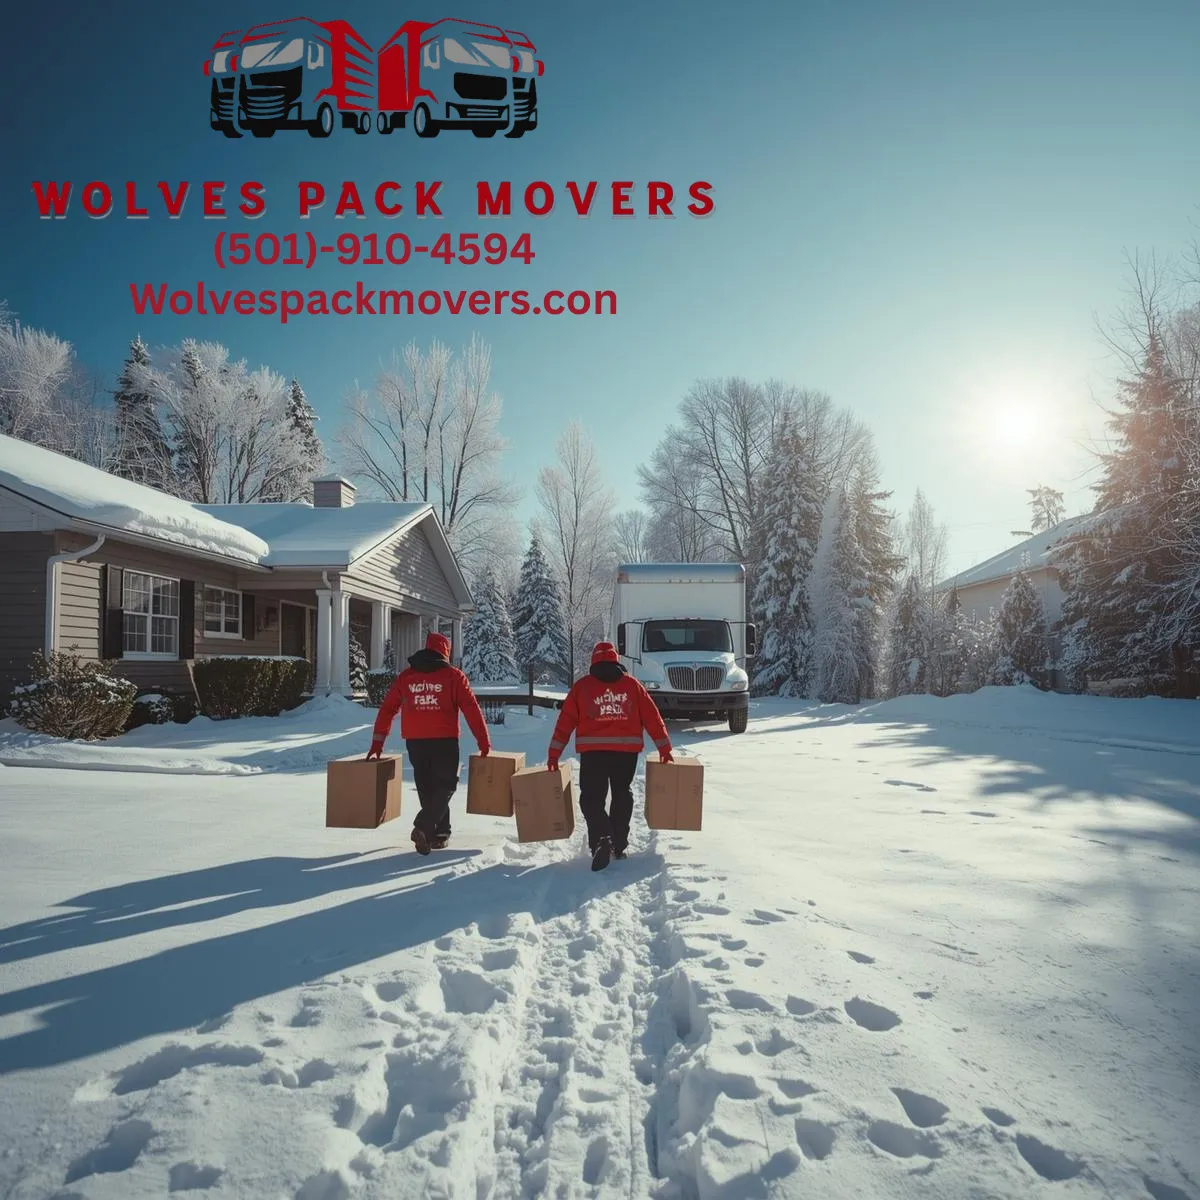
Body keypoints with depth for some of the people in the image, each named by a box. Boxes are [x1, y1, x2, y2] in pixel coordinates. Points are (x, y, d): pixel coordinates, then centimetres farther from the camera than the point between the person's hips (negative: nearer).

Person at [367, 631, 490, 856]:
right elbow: (472, 710, -5)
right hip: (444, 741, -3)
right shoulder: (453, 675, -1)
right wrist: (484, 743, -1)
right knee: (445, 786, 6)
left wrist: (377, 744, 14)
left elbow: (387, 709, 9)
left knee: (427, 788, 16)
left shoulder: (405, 676, 9)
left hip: (415, 742, 4)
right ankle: (423, 827, -13)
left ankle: (440, 833, 18)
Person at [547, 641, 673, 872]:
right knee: (622, 796, 17)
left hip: (593, 752, -2)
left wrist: (554, 754, 6)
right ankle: (619, 845, 20)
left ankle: (601, 839, -19)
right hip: (627, 751, 2)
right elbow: (652, 717, 6)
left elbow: (565, 721, 2)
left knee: (591, 798, 4)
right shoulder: (632, 684, 8)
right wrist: (664, 747, 12)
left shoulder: (582, 686, 5)